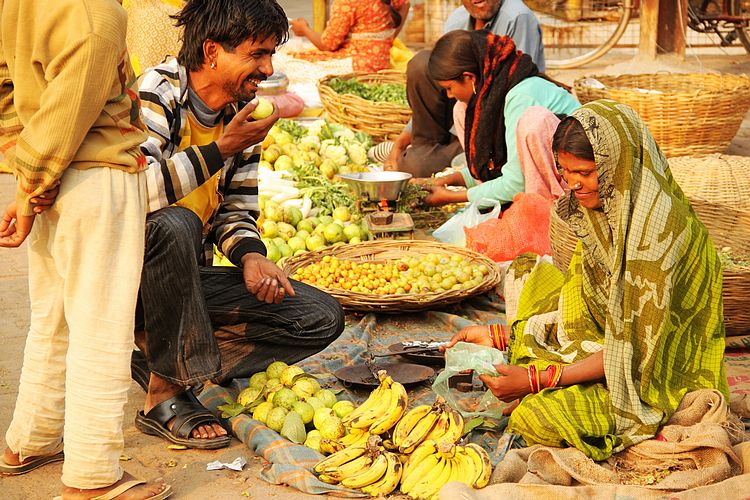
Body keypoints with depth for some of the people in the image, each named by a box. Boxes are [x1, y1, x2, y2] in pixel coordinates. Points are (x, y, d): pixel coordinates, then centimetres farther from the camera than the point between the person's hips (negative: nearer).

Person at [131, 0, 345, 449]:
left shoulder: (243, 112, 5)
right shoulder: (155, 95, -17)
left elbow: (236, 211, 9)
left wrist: (250, 256, -12)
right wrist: (221, 149, -27)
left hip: (189, 277, 7)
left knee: (322, 318, -4)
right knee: (175, 224, -39)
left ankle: (164, 362, -5)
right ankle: (166, 394, -22)